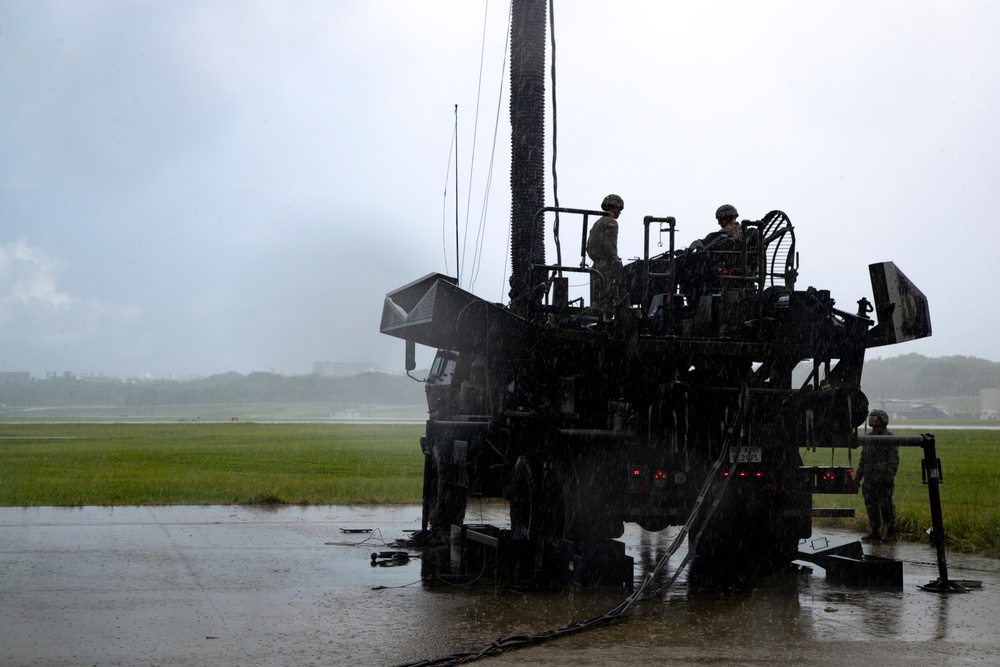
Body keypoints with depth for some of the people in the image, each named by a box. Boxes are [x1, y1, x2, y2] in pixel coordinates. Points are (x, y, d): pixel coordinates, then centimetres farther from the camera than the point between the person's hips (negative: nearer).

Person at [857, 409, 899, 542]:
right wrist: (858, 476, 18)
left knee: (886, 505, -5)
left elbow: (894, 457, -9)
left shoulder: (889, 436, -3)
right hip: (869, 478, 7)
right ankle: (875, 533, 11)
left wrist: (890, 474, -19)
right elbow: (863, 458, 22)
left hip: (883, 477, -7)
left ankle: (891, 531, 5)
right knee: (871, 505, 5)